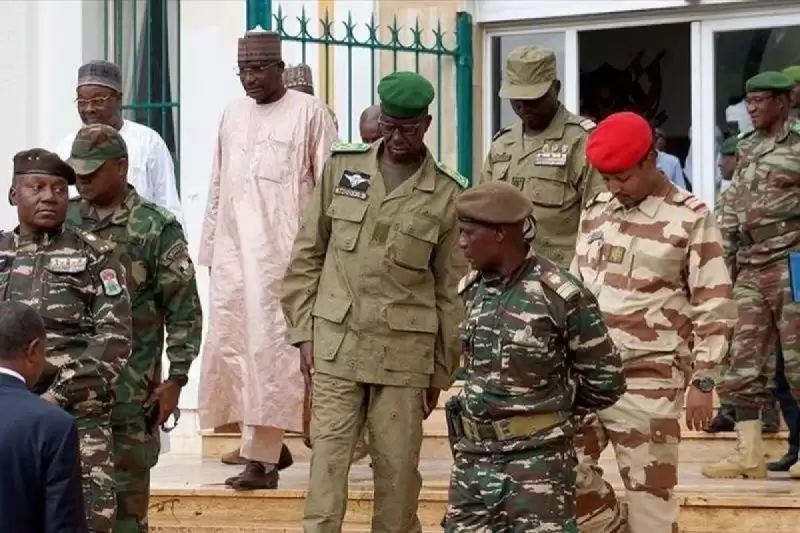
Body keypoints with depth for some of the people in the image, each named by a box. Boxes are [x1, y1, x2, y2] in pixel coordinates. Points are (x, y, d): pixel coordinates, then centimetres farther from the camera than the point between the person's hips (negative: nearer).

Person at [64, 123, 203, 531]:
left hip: (129, 392, -3)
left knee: (126, 497, 2)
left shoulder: (156, 228, -4)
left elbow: (184, 310, -3)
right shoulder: (63, 220, 7)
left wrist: (176, 380, -7)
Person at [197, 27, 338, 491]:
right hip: (234, 252, 6)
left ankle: (262, 457, -8)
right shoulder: (233, 115, 13)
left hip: (283, 251, -6)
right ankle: (270, 444, 17)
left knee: (270, 349, -8)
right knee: (230, 345, 5)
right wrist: (210, 245, 14)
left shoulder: (310, 113, -4)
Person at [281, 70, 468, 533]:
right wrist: (304, 331, 3)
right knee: (328, 462, 0)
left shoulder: (447, 194, -1)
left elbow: (451, 291, 4)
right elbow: (308, 254, 8)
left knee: (398, 469, 5)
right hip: (337, 343, 1)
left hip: (405, 353, -1)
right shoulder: (342, 166, 3)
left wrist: (441, 371, 5)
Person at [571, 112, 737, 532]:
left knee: (650, 495, -1)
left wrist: (703, 382, -11)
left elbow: (714, 307, -7)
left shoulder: (690, 219, -6)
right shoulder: (594, 211, 11)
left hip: (648, 378, -6)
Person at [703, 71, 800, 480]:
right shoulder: (747, 149, 15)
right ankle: (748, 454, 6)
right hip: (751, 268, 7)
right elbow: (731, 209, 20)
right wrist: (725, 259, 13)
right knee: (744, 362, 4)